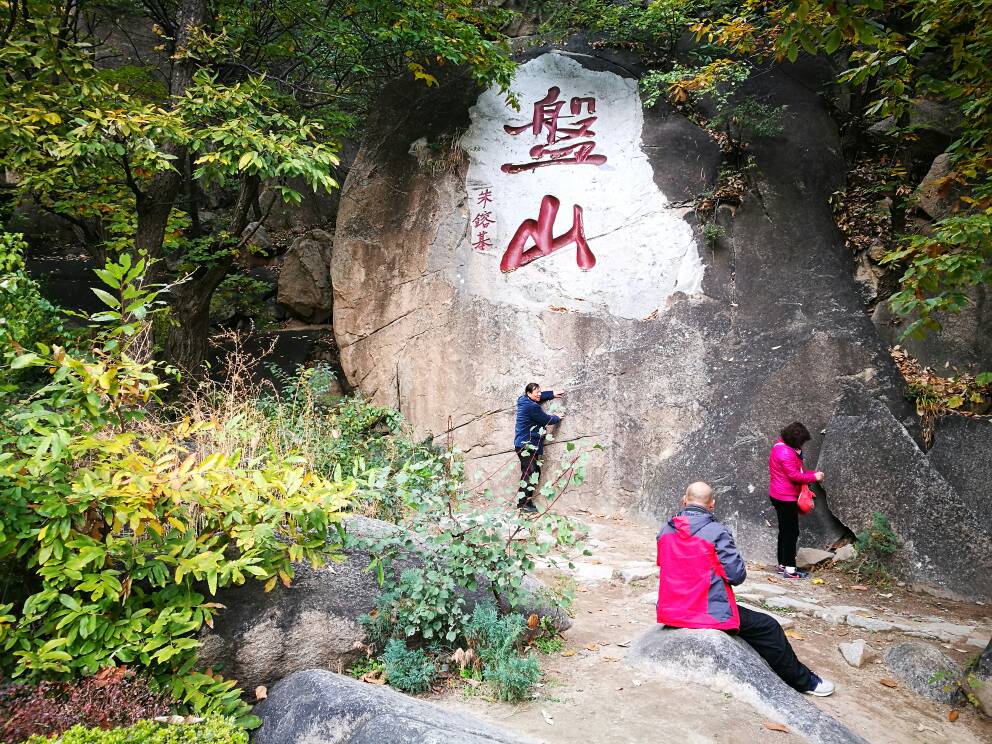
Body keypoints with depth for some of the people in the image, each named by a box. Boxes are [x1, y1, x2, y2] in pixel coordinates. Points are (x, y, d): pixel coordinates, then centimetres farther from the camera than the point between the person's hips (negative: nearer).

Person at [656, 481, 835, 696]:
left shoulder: (665, 530, 1)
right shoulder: (716, 532, -16)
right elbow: (737, 575, -13)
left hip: (670, 613, 7)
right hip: (709, 614, -6)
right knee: (769, 628, 12)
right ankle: (804, 681, 28)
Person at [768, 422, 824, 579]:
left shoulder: (780, 446, 11)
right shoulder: (786, 452, -22)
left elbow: (794, 470, 16)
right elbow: (794, 475, -22)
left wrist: (811, 473, 3)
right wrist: (814, 477, -10)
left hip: (778, 496, 10)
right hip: (786, 498, -10)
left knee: (785, 531, 17)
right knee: (791, 532, -4)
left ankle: (782, 565, 24)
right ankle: (789, 569, 0)